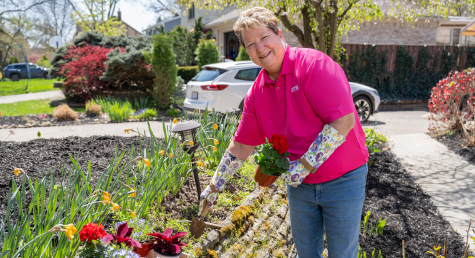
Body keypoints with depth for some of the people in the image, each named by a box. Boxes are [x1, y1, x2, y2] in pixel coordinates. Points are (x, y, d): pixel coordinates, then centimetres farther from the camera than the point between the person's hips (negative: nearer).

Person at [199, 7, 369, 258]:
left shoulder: (314, 64, -18)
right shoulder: (256, 93, 1)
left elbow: (344, 120, -25)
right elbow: (241, 146, 9)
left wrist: (305, 165, -23)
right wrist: (214, 186, 12)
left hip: (342, 180, -5)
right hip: (299, 183, 5)